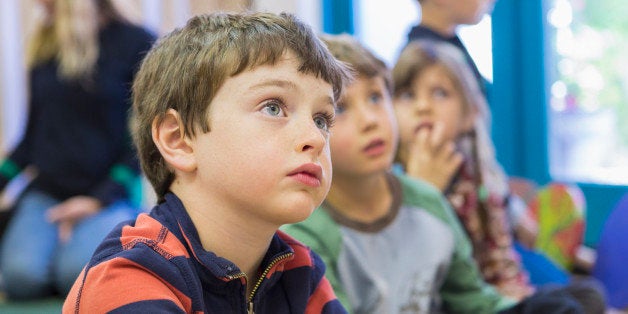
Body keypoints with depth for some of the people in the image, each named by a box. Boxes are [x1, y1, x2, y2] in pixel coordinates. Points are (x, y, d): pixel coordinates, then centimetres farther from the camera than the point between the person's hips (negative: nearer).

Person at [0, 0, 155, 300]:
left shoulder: (137, 43, -4)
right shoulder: (43, 46, 12)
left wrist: (100, 200, -12)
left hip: (109, 195, -3)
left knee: (78, 273, -30)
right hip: (46, 191, 4)